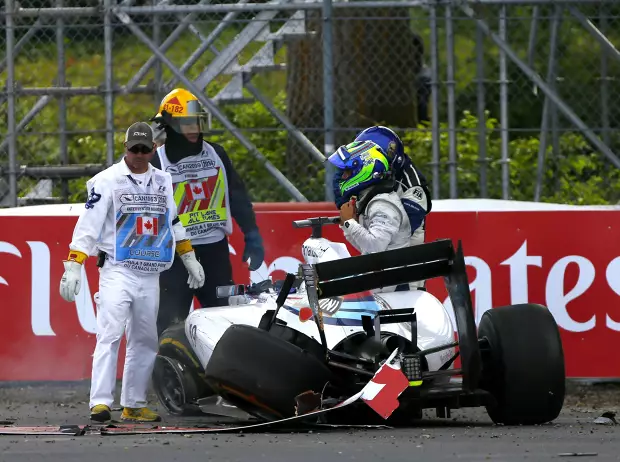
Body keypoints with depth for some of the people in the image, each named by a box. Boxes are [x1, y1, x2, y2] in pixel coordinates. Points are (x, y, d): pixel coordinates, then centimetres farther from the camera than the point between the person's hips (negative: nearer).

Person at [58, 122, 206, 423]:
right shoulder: (107, 181, -4)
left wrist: (189, 258, 29)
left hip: (150, 275, 6)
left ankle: (133, 405, 15)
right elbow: (88, 225, -8)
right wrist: (72, 267, -14)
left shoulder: (163, 182, 13)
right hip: (117, 271, -6)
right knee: (110, 334, -17)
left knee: (145, 341, 7)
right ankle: (100, 403, -24)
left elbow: (173, 222, 27)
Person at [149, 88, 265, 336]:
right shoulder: (157, 162, -4)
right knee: (171, 321, -6)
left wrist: (252, 234, 9)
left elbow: (238, 196, 14)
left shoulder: (216, 154, 10)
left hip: (215, 249, 4)